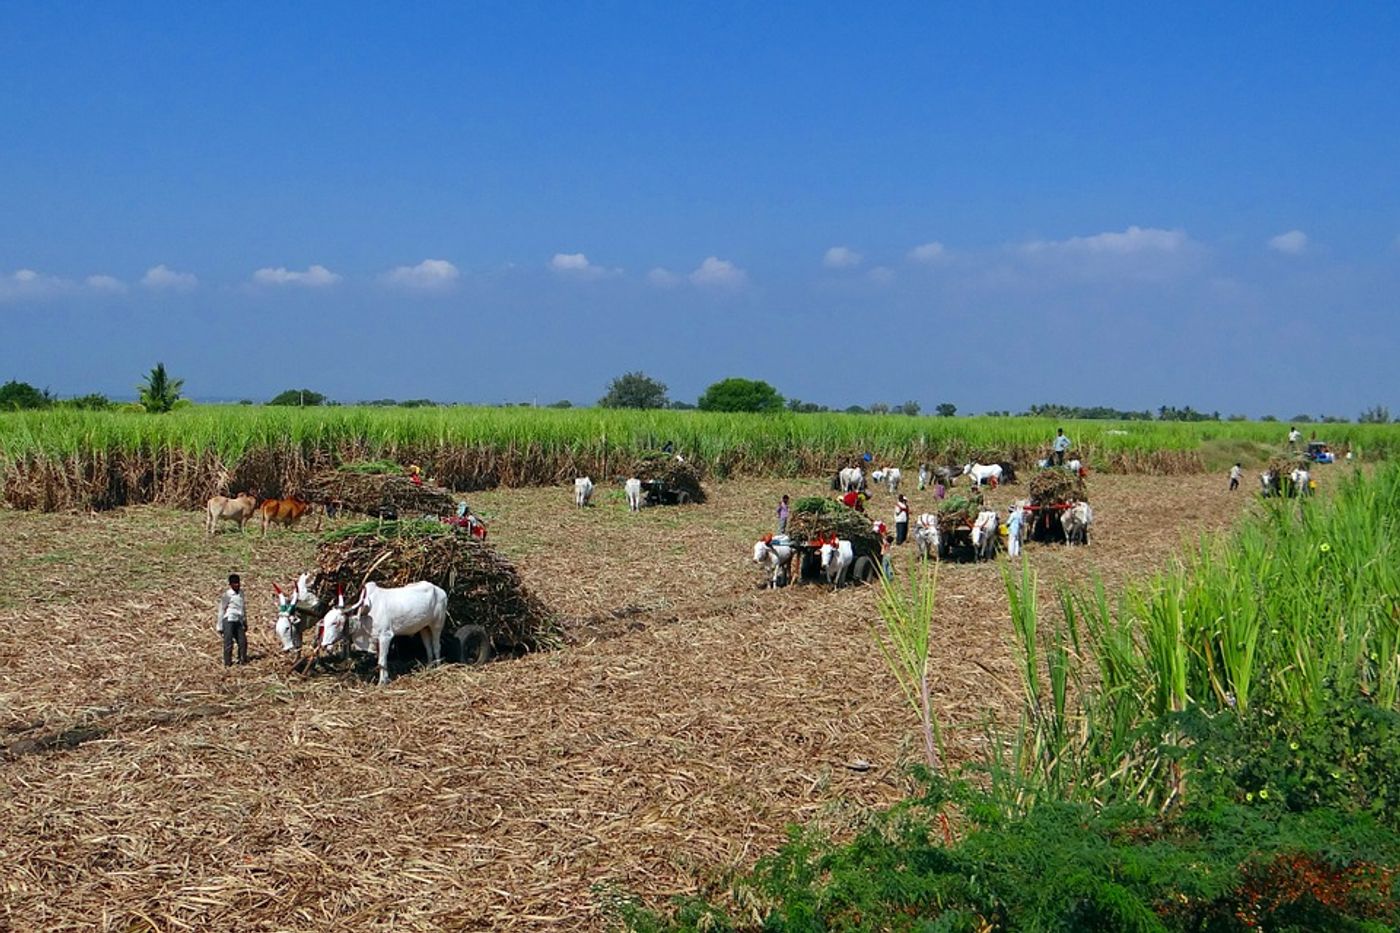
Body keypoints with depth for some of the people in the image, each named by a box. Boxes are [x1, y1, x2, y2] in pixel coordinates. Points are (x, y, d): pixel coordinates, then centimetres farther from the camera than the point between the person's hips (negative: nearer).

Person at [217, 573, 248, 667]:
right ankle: (227, 663, 0)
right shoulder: (227, 595, -4)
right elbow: (221, 610, -1)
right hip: (229, 621, -6)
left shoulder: (240, 593, 14)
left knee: (243, 641, 1)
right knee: (228, 643, -5)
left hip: (239, 621, 6)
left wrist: (245, 622, 21)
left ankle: (242, 660, 12)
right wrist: (220, 626, -3)